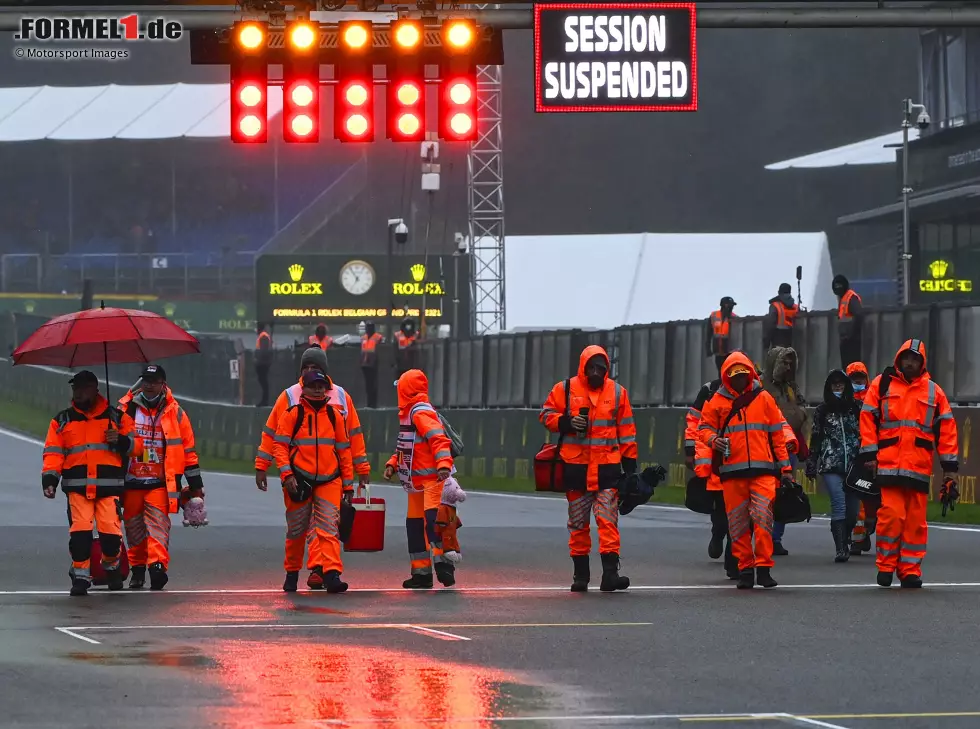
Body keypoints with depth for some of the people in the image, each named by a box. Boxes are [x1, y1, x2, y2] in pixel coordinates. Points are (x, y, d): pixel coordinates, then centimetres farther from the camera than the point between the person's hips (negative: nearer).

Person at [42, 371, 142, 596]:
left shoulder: (117, 417, 12)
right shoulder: (63, 420, 15)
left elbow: (137, 445, 12)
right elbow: (53, 452, 9)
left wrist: (121, 441, -9)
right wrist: (49, 478, -5)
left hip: (109, 485, -1)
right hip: (77, 486, 1)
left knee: (111, 531, -10)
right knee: (80, 531, -13)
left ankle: (111, 566, 18)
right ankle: (80, 576, -3)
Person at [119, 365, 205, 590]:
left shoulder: (175, 413, 5)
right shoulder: (126, 409, 6)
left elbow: (187, 450, 9)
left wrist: (195, 484, 9)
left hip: (161, 484, -2)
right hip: (131, 482, 2)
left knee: (158, 525, -15)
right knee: (134, 528, 7)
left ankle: (158, 566, -25)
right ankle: (137, 569, 19)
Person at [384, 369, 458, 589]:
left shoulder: (422, 413, -14)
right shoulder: (407, 414, 17)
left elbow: (439, 440, -25)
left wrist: (443, 463, -36)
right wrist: (393, 464, 14)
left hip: (432, 478, -10)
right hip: (416, 482, 10)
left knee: (433, 518, -22)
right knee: (414, 523, 10)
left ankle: (442, 562, -23)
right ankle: (421, 572, 16)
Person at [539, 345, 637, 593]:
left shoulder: (617, 392, 7)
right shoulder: (565, 389, 3)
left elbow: (626, 430, 10)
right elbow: (546, 415, 8)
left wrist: (630, 464, 7)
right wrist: (566, 423, -12)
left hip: (607, 467, 0)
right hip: (575, 466, 1)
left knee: (608, 520, -10)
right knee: (578, 523, 7)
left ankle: (610, 572, -15)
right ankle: (580, 574, 15)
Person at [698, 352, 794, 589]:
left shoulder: (763, 399, 10)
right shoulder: (717, 401, 9)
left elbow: (777, 434, 13)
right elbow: (704, 427, 14)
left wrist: (785, 467, 10)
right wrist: (713, 439, -10)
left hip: (762, 470, -1)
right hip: (731, 471, 1)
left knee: (763, 516, -13)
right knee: (738, 522, 3)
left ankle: (763, 568, -10)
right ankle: (745, 569, 10)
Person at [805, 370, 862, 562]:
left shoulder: (856, 408, 8)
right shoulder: (822, 410, 10)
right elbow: (815, 439, 12)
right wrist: (811, 466, 10)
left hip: (854, 465, 1)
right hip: (831, 466, -1)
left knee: (853, 508, 1)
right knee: (839, 505, -14)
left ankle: (845, 542, 27)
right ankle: (841, 549, -14)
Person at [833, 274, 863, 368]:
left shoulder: (851, 297, -13)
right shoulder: (841, 297, 18)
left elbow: (859, 315, -25)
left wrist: (853, 332, -21)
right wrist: (841, 334, 17)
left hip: (852, 339, -10)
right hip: (845, 338, 10)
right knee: (846, 365, 12)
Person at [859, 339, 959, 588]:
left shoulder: (934, 392, 13)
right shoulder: (882, 385, 9)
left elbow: (946, 429, 12)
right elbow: (867, 419, 5)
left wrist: (950, 467, 7)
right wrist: (869, 454, -3)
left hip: (920, 469, 2)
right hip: (888, 464, -2)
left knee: (916, 520, 2)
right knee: (891, 515, -11)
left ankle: (911, 571, 9)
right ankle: (886, 566, 3)